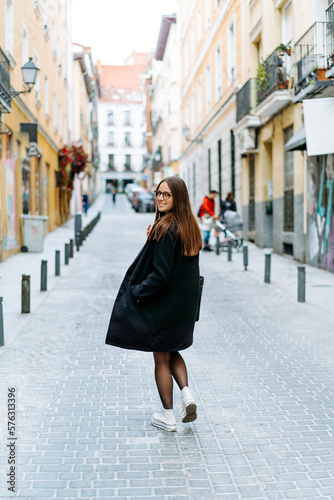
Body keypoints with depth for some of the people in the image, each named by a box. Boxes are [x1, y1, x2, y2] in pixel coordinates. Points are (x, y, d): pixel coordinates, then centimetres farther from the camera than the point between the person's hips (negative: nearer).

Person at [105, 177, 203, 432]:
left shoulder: (165, 229, -22)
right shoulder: (190, 227, 4)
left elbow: (161, 274, -25)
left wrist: (137, 292, -12)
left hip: (164, 305, -8)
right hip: (186, 304, 8)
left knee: (161, 359, 7)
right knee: (173, 352, 25)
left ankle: (168, 417, 17)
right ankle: (187, 395, 8)